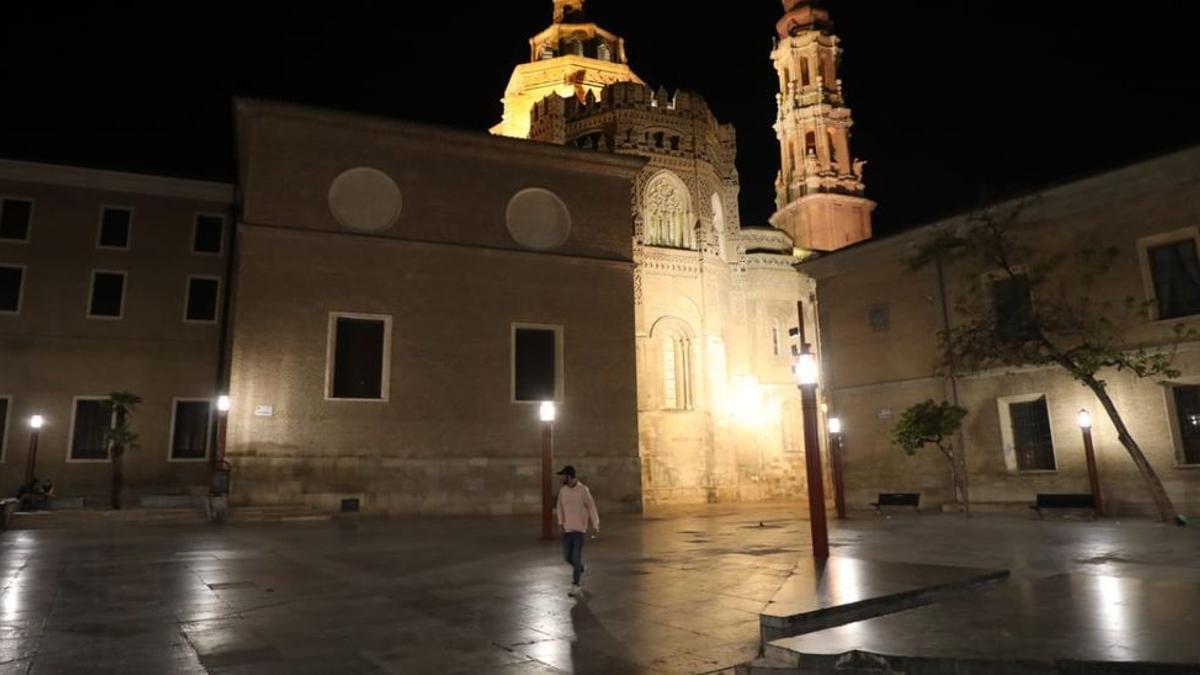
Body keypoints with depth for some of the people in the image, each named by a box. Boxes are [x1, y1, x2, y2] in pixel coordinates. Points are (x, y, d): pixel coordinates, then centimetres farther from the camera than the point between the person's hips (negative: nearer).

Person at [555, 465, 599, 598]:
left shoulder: (583, 490, -10)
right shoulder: (562, 491, 4)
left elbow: (591, 507, -7)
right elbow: (560, 507, 14)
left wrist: (595, 526, -8)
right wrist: (560, 522, 0)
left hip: (580, 529, -5)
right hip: (567, 529, 5)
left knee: (576, 557, -9)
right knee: (567, 557, 9)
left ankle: (575, 587, -2)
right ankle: (580, 570, 39)